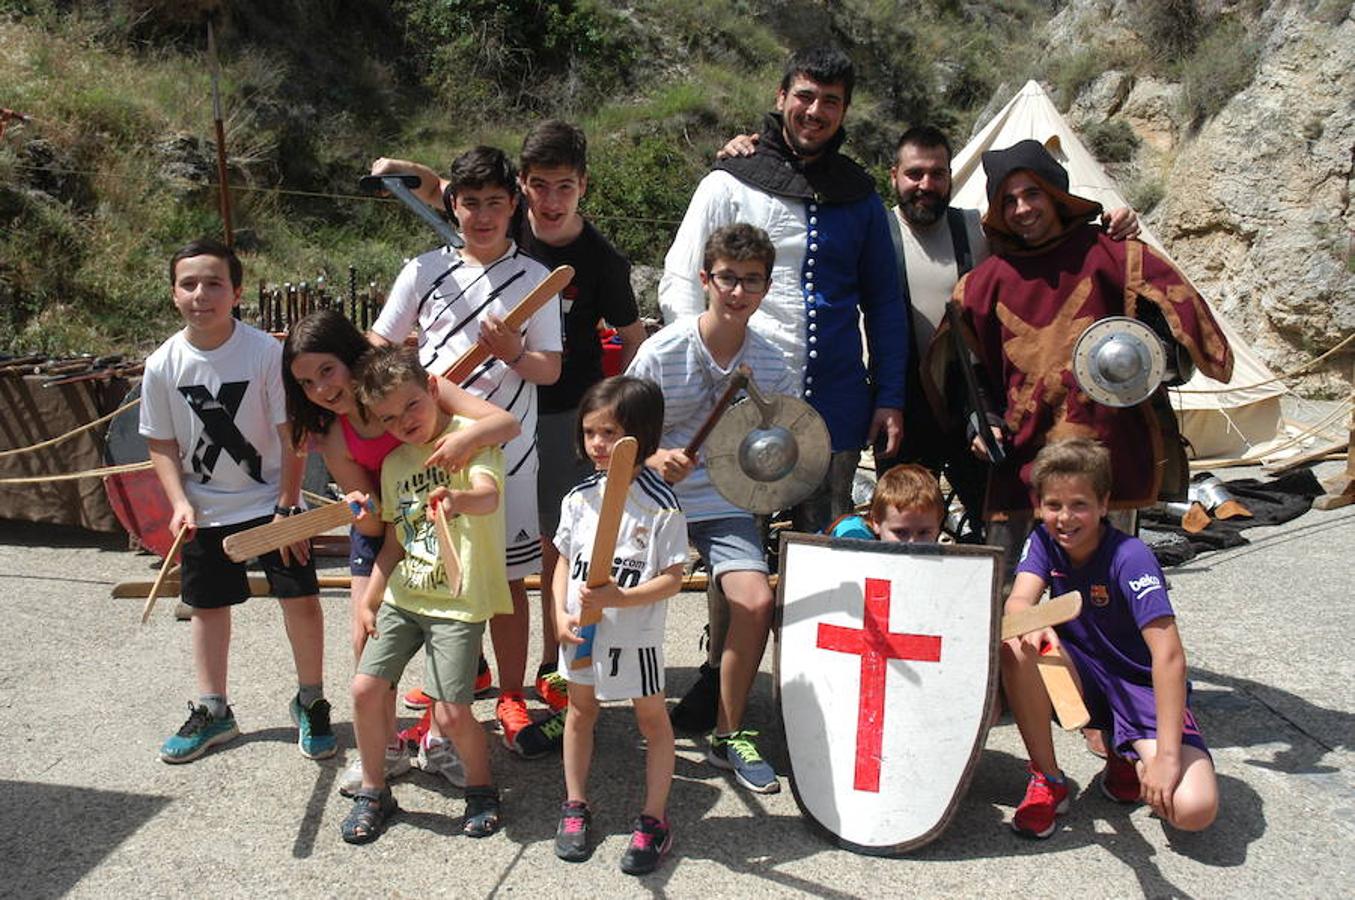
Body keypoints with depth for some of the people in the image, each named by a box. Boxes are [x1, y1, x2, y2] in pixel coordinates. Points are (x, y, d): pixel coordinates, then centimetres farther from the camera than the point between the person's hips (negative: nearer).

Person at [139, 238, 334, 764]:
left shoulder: (267, 352, -18)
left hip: (270, 500, -3)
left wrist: (287, 507, -12)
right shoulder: (163, 365, -9)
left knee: (301, 599, -5)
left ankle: (310, 702, 17)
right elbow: (161, 444, 2)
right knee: (208, 606, 14)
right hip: (204, 510, 3)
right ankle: (213, 711, 32)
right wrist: (180, 503, -11)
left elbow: (292, 435, -13)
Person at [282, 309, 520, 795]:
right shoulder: (335, 439, -17)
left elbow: (508, 422, -31)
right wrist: (361, 511, -36)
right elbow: (372, 523, -13)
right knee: (368, 637, -4)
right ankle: (385, 747, 17)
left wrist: (470, 435, -51)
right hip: (381, 533, 2)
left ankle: (438, 740, 20)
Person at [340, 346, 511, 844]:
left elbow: (488, 495, -30)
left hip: (458, 600, -6)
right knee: (365, 689, 0)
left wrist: (459, 498, -52)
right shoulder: (394, 464, 10)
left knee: (451, 713, -8)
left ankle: (481, 788, 21)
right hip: (402, 597, 6)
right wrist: (370, 598, 11)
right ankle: (373, 791, 23)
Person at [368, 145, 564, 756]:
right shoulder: (424, 270, 6)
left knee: (509, 578, 6)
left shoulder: (535, 277, 4)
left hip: (508, 450, 0)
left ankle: (512, 700, 20)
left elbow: (551, 369, 2)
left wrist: (513, 352, -18)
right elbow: (379, 344, 10)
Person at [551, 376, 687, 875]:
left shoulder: (660, 506, -17)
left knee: (652, 718, 9)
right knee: (580, 710, 18)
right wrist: (561, 614, -8)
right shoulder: (579, 497, -2)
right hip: (581, 630, 5)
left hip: (636, 634, -5)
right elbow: (565, 561, 5)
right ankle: (575, 806, 36)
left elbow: (672, 579, -18)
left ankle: (654, 819, 23)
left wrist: (619, 598, -29)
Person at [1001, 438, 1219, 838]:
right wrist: (1033, 624, -48)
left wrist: (1167, 754, -35)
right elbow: (1018, 601, -22)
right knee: (1015, 644, -28)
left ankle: (1126, 754, 7)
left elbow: (1169, 655, -28)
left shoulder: (1130, 557, -22)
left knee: (1194, 809, -28)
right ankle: (1047, 779, -10)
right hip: (1083, 679, 4)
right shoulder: (1044, 541, -6)